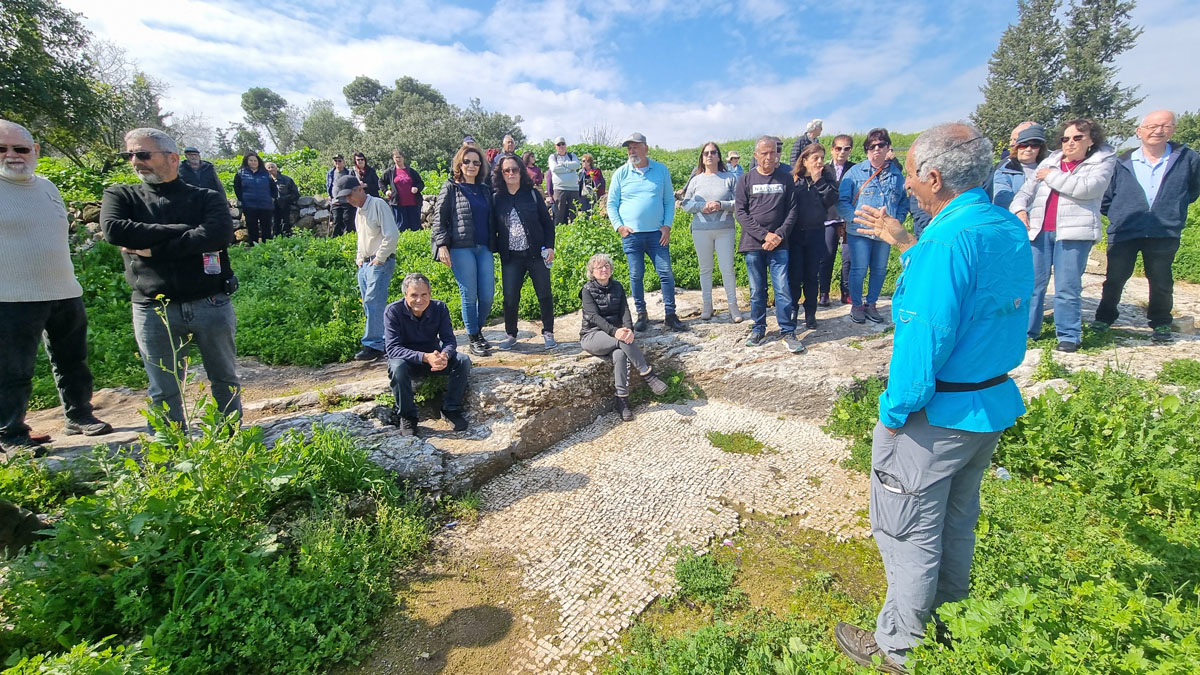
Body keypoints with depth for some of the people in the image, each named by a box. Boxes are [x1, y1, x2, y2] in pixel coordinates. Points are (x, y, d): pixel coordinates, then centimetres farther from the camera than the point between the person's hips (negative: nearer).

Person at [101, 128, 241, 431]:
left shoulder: (206, 198, 3)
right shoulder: (121, 196, 9)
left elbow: (220, 235, -17)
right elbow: (113, 230, -12)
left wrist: (153, 249, -13)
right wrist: (181, 231, -11)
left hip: (211, 305, -1)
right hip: (154, 311, 1)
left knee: (225, 381, 11)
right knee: (164, 393, 8)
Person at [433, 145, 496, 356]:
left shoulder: (485, 189, 16)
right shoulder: (450, 188, 2)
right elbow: (439, 219, -1)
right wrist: (442, 245, -12)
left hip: (484, 248, 5)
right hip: (460, 249, -4)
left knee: (488, 295, 2)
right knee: (469, 295, -2)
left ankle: (478, 330, 25)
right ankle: (473, 339, 11)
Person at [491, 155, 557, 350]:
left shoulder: (532, 194, 4)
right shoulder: (497, 198, 6)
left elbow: (547, 222, 6)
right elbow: (493, 228, 10)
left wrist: (549, 246, -4)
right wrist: (493, 251, 0)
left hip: (536, 253, 0)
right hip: (510, 257, 0)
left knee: (544, 295, 2)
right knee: (510, 297, -3)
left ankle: (548, 333, 16)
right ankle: (510, 335, 16)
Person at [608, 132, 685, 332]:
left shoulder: (661, 170, 8)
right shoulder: (621, 173, 6)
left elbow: (669, 200, 11)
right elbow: (612, 204, 8)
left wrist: (667, 225, -1)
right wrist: (619, 226, -5)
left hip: (657, 233, 0)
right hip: (631, 234, 0)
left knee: (666, 273, -3)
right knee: (636, 275, 4)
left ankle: (670, 316, 6)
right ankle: (641, 315, 17)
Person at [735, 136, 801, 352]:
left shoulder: (786, 179, 8)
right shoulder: (746, 180, 5)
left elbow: (792, 210, 7)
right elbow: (740, 212, -3)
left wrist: (779, 235, -9)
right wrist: (764, 235, -11)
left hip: (779, 244, 0)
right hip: (753, 244, 0)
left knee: (783, 288, -4)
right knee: (757, 290, 7)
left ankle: (788, 332, 3)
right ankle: (758, 329, 19)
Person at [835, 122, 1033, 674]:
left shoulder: (946, 242, -25)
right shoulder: (1011, 230, 5)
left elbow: (923, 344, -27)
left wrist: (893, 412, -16)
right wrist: (904, 243, 20)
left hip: (936, 415, -9)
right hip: (994, 404, 9)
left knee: (909, 532, 8)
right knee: (956, 521, 25)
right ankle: (947, 623, 45)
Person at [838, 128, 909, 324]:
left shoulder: (897, 174, 9)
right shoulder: (855, 172, -1)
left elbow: (904, 203, 15)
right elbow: (842, 201, -6)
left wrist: (896, 221, -1)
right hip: (860, 232, -4)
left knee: (880, 270, 11)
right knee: (859, 269, -1)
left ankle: (870, 304, 27)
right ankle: (856, 305, 17)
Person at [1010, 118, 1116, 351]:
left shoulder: (1102, 162, 7)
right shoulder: (1049, 161, 19)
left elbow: (1088, 188, -12)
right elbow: (1028, 189, 15)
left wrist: (1052, 176, -3)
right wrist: (1019, 208, -5)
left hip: (1074, 232, -3)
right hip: (1039, 230, 4)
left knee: (1067, 287, -4)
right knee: (1032, 284, 4)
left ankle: (1069, 336, 6)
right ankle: (1027, 330, 13)